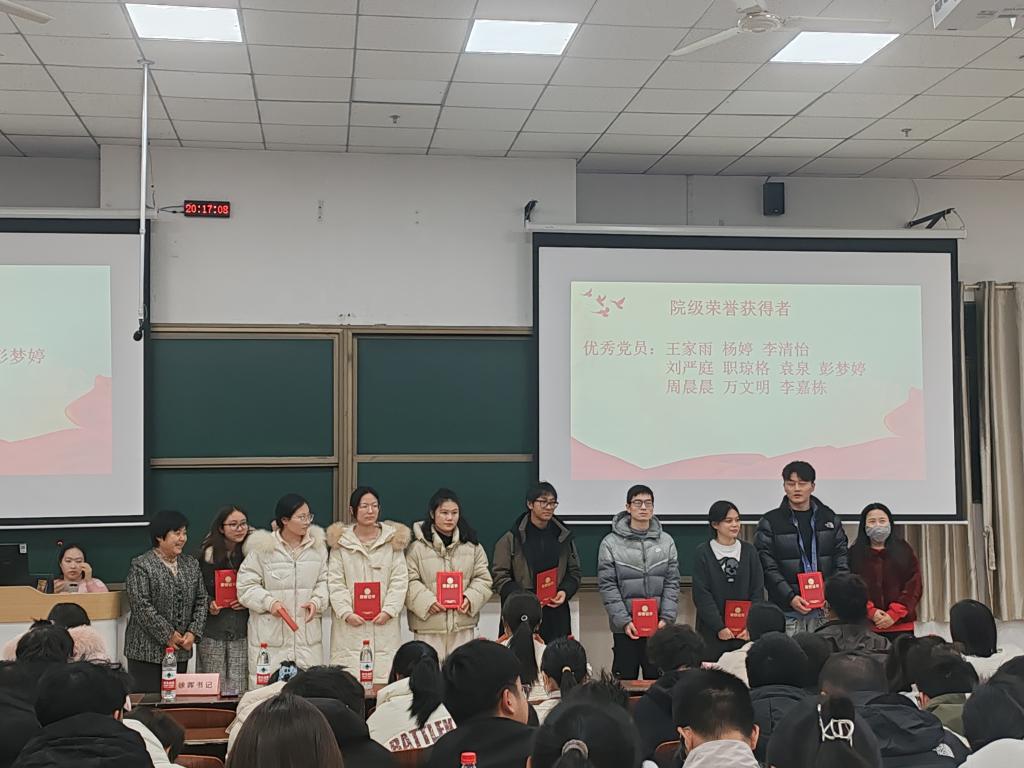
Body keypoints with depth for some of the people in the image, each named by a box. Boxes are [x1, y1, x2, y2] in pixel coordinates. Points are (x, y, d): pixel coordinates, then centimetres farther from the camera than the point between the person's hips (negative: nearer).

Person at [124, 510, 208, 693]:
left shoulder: (191, 564, 11)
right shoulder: (141, 566, -7)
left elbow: (201, 601, 10)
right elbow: (141, 606, -14)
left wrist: (193, 632, -3)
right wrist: (168, 635, -14)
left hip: (181, 650, 6)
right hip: (147, 651, -5)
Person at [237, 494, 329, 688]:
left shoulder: (317, 545, 10)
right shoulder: (262, 548, -3)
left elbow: (324, 581, 14)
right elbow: (246, 586, -1)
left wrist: (317, 601, -5)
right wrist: (269, 602, -15)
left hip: (307, 634, 3)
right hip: (270, 634, -3)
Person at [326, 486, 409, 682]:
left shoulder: (394, 539, 8)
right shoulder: (340, 541, 6)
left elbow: (400, 580, 4)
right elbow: (335, 582, 1)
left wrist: (389, 610, -8)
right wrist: (346, 612, -10)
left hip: (384, 623, 1)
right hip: (350, 624, 0)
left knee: (385, 675, -5)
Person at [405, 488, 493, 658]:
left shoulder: (471, 544, 8)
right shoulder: (417, 545, -3)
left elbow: (483, 578, 9)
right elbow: (409, 580, -4)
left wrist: (471, 598, -8)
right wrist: (427, 601, -17)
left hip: (463, 625, 3)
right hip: (428, 625, -3)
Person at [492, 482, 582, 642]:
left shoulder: (564, 537, 12)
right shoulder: (512, 539, 2)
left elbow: (575, 572, 18)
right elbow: (500, 577, -1)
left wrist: (565, 592, -3)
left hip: (556, 616, 3)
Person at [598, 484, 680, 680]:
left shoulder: (666, 541, 6)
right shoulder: (611, 543, -2)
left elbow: (672, 583, 5)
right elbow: (607, 586, -5)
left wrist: (667, 618, -6)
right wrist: (624, 621, -13)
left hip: (658, 627, 2)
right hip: (625, 628, -2)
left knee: (656, 679, 8)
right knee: (626, 680, 4)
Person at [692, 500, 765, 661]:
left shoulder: (749, 551, 8)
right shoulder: (703, 552, 0)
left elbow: (758, 592, 5)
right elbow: (701, 595, -5)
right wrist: (719, 627, -12)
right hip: (712, 632, -2)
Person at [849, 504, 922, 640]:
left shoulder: (904, 551, 9)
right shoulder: (854, 553, 7)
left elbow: (913, 587, 3)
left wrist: (894, 614, -8)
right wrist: (870, 612, -13)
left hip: (900, 627, 1)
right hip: (865, 626, -1)